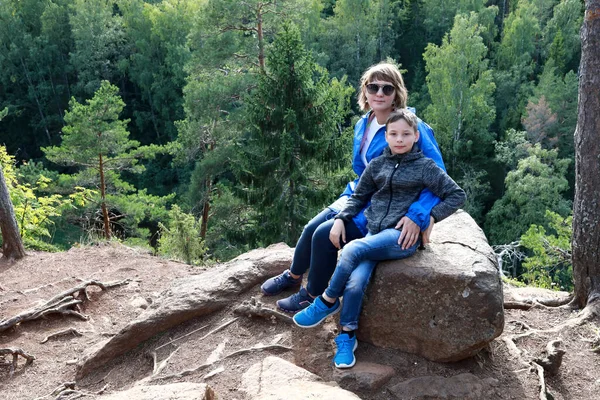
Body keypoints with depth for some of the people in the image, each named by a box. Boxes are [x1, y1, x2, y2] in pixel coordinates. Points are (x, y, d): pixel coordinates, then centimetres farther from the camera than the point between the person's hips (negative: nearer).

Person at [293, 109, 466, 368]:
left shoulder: (425, 167, 1)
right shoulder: (377, 165, 13)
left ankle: (328, 301, -5)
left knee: (352, 251, -28)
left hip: (403, 236, -4)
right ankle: (347, 337, -4)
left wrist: (430, 218, -9)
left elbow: (457, 195, 2)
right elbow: (359, 197, 20)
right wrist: (341, 219, 5)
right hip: (375, 234, 4)